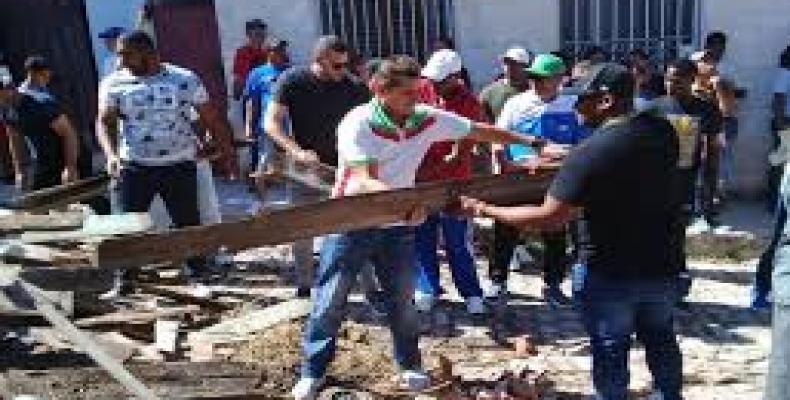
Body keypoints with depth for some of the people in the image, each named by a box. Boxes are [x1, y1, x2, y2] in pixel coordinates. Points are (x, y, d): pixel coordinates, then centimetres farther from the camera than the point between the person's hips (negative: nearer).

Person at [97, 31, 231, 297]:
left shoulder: (185, 80, -1)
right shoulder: (113, 84, 2)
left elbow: (210, 118, 4)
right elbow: (105, 122, -3)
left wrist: (220, 146, 3)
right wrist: (111, 154, -21)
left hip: (180, 166, -1)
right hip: (135, 167, 1)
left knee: (189, 225, 6)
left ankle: (200, 275, 20)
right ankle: (123, 281, 17)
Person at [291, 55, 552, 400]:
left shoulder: (427, 119, -7)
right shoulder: (358, 124, -21)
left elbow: (481, 132, 2)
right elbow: (366, 181, -30)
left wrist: (531, 142, 2)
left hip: (398, 226, 4)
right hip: (352, 223, -3)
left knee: (403, 300, 12)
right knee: (330, 301, 4)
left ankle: (410, 366, 31)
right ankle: (313, 372, 20)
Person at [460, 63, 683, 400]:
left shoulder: (591, 152, -25)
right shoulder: (662, 131, -5)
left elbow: (549, 217, -27)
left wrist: (485, 211, -18)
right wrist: (565, 159, 15)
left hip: (610, 274, -6)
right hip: (661, 266, 7)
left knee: (610, 350, 11)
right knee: (661, 340, 26)